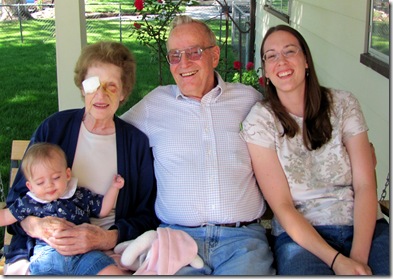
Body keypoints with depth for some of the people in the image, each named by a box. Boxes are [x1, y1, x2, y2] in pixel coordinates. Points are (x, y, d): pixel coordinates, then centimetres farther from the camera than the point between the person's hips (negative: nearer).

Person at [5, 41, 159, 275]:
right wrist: (38, 227, -18)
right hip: (43, 251, -2)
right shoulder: (54, 128, 2)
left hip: (109, 253, 2)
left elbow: (147, 216, 1)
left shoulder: (137, 142, 0)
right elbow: (18, 198, 4)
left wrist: (107, 238, -18)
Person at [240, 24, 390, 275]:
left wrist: (358, 257, -16)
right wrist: (336, 260, -16)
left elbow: (365, 185, -1)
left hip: (364, 227, 2)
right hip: (302, 235, -1)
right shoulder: (259, 121, -1)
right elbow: (282, 206, -5)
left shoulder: (343, 104, 5)